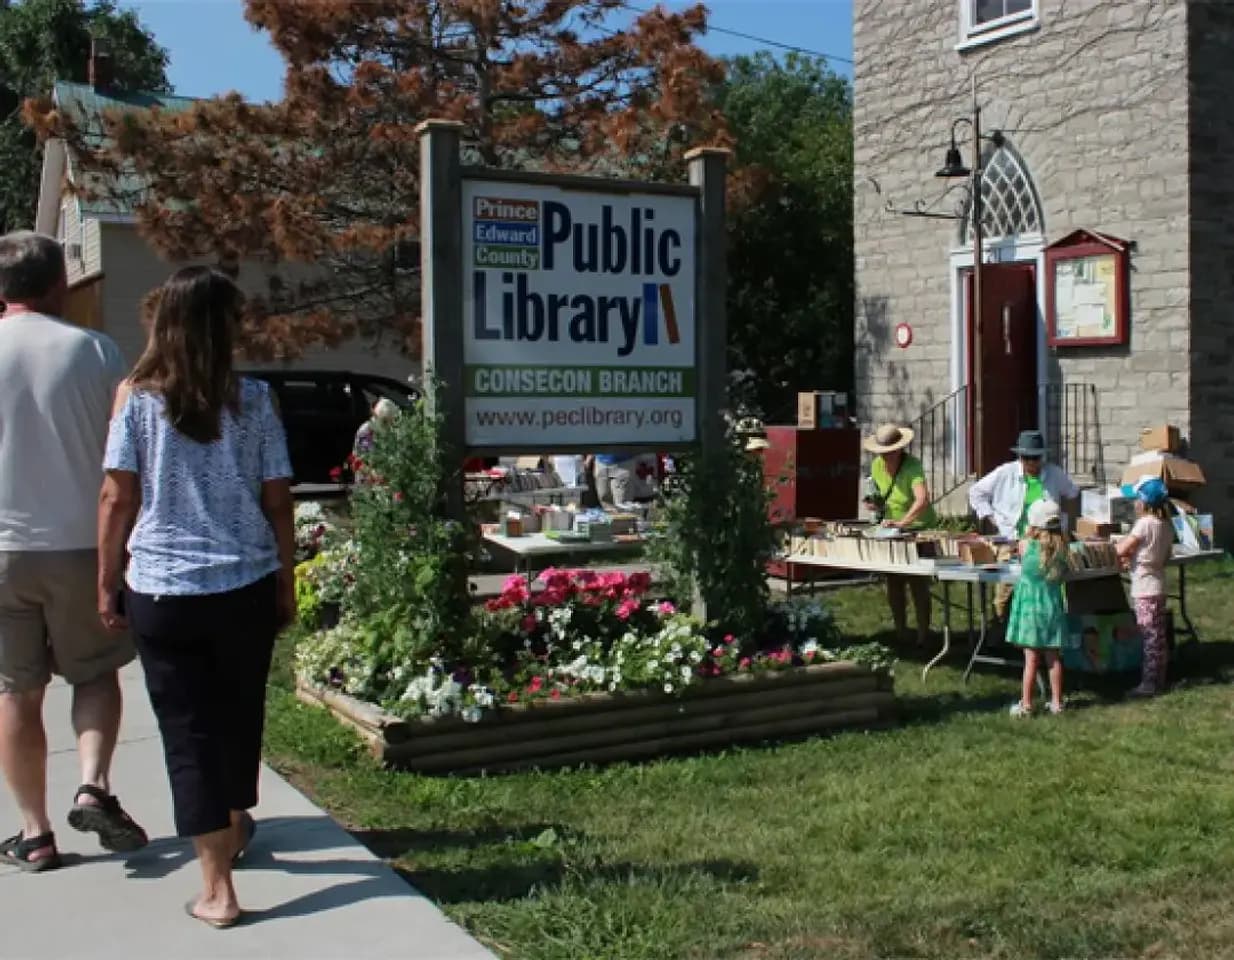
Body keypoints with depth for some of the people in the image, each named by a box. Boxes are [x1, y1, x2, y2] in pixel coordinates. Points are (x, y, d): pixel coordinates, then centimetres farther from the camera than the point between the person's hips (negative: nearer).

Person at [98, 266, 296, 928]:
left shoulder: (136, 398, -3)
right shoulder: (254, 401, -2)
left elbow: (118, 499, -4)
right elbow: (277, 501, -1)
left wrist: (106, 581, 6)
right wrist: (286, 578, 9)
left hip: (163, 590, -1)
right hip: (247, 585, 2)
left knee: (188, 732, 5)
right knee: (239, 715, 21)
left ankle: (218, 890, 5)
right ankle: (234, 829, 44)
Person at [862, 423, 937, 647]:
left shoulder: (913, 466, -23)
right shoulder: (877, 466, -1)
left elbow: (922, 500, -37)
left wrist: (901, 523, -48)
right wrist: (874, 502, -6)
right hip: (893, 529, 6)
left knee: (918, 582, -8)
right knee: (893, 582, 8)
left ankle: (923, 635, 2)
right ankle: (900, 632, 21)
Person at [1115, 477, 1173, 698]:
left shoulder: (1145, 523, -19)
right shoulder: (1167, 524, 6)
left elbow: (1121, 550, -18)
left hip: (1145, 590, -8)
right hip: (1158, 586, 8)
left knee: (1150, 636, -4)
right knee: (1158, 635, 14)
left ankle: (1149, 683, 1)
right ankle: (1159, 679, 22)